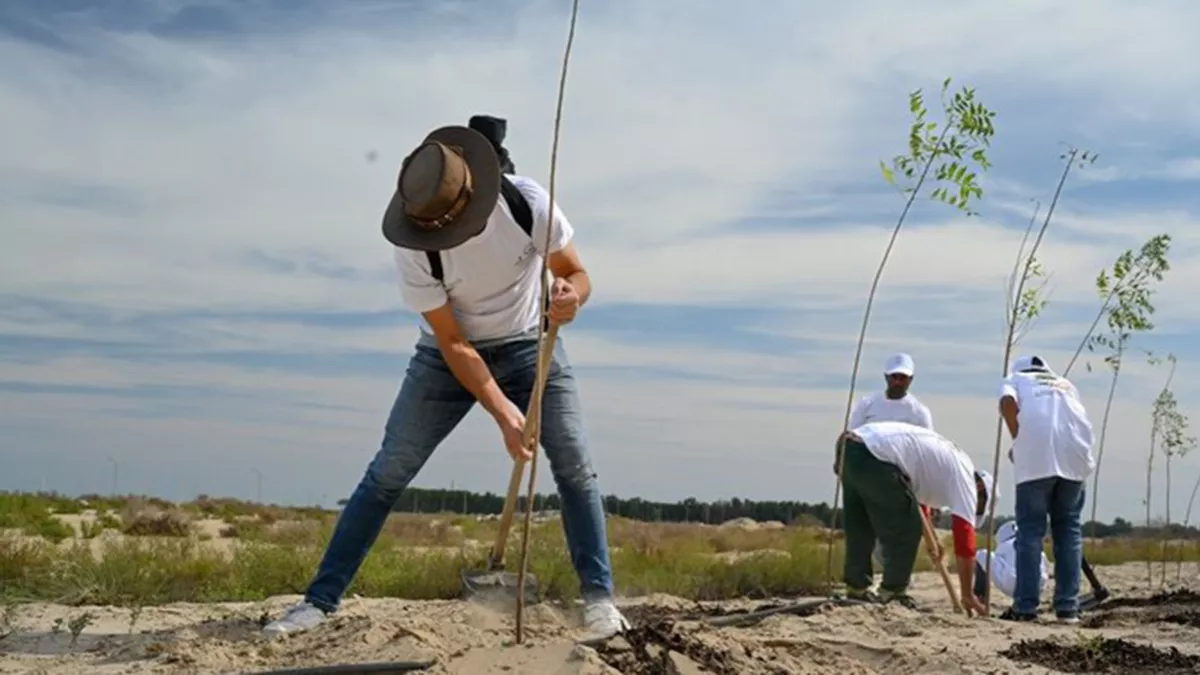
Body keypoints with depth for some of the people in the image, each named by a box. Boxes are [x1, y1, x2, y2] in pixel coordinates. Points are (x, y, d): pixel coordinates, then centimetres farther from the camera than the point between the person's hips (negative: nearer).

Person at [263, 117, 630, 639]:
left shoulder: (526, 202, -25)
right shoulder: (414, 246, -27)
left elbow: (576, 273, -13)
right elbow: (452, 343, -22)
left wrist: (571, 295, -38)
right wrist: (502, 412, -31)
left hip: (528, 345, 1)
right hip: (449, 354, -1)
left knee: (576, 467, -12)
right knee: (387, 474, -4)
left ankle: (598, 597, 2)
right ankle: (320, 600, 4)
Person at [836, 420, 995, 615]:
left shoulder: (943, 458, 30)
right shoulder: (963, 475, 6)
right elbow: (964, 536, 3)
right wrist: (968, 595, 7)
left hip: (847, 445, 9)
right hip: (873, 455, -9)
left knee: (860, 527, 22)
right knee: (906, 530, 5)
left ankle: (856, 587, 28)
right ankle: (891, 592, 11)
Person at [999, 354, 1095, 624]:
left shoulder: (1014, 378, 23)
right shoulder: (1066, 384, 34)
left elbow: (1008, 402, -1)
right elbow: (1078, 421, 23)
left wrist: (1018, 439, 7)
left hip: (1036, 454, -3)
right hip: (1074, 455, 3)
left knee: (1030, 529, 1)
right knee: (1068, 528, 11)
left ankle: (1025, 606, -3)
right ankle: (1068, 607, 9)